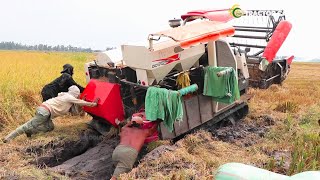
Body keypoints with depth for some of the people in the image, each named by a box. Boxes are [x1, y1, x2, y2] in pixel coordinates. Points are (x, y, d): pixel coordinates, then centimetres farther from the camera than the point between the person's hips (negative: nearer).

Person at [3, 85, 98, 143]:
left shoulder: (65, 95, 21)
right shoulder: (70, 98, -4)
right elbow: (81, 102, -2)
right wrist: (93, 104, 7)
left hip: (43, 109, 9)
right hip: (45, 111, -9)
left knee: (50, 127, 8)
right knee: (31, 125, -10)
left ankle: (29, 131, 3)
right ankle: (9, 137, -10)